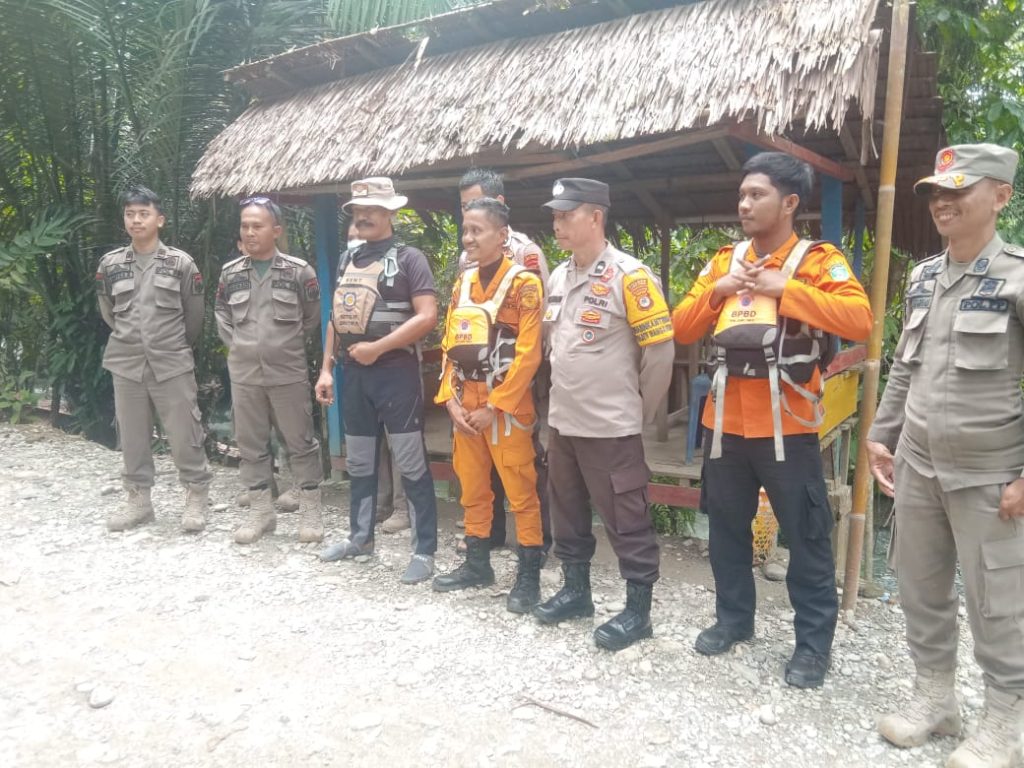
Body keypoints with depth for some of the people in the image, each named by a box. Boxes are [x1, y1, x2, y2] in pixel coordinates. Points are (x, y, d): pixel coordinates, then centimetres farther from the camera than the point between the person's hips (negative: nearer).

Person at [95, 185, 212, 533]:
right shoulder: (110, 264, 4)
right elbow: (108, 313, 17)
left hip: (173, 364, -3)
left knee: (184, 435, 0)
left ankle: (197, 498, 14)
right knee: (132, 436, 10)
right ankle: (138, 499, 23)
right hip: (126, 364, 3)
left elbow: (195, 314, 5)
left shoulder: (181, 262, -3)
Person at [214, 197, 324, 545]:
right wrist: (236, 345, 10)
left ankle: (311, 511, 14)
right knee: (251, 444, 9)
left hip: (288, 373, -3)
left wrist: (290, 344, 6)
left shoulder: (299, 271, -5)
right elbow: (221, 314, 19)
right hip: (243, 374, 4)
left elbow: (313, 317, 6)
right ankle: (260, 511, 22)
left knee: (301, 442, 3)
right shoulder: (230, 272, 5)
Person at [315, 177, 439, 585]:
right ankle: (360, 536, 32)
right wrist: (326, 369, 12)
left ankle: (424, 550, 6)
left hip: (395, 371, -7)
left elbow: (428, 316, -15)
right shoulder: (347, 259, 15)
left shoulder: (408, 258, -5)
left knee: (411, 464, -3)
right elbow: (336, 318, 18)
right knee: (359, 461, 17)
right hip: (353, 373, 7)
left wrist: (377, 347, -16)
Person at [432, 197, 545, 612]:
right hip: (465, 403, 7)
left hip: (506, 404, -6)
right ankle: (477, 562, 29)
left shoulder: (523, 282, -9)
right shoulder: (463, 282, 11)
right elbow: (450, 346, 12)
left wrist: (494, 407, -15)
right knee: (472, 488, 15)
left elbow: (527, 354, -15)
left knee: (520, 492, 0)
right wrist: (451, 399, 0)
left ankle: (529, 574, 12)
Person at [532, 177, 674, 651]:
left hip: (610, 427, -8)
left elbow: (660, 349, -13)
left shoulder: (628, 276, -14)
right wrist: (564, 395, 17)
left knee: (626, 520, 3)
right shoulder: (558, 277, 9)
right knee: (566, 512, 18)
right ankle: (576, 589, 35)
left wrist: (638, 412, -5)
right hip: (562, 422, 8)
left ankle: (638, 608, 17)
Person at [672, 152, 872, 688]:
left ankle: (814, 641, 20)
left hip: (786, 424, -5)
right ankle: (733, 618, 34)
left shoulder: (818, 260, -5)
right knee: (726, 525, 16)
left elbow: (859, 320, -21)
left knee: (806, 535, 5)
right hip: (727, 421, 5)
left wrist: (783, 288, -23)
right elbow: (681, 328, 6)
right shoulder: (724, 260, 10)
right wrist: (718, 289, -10)